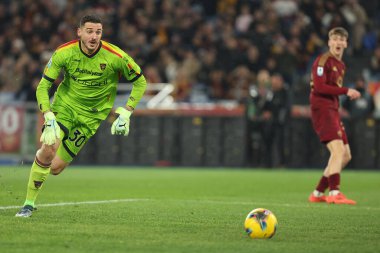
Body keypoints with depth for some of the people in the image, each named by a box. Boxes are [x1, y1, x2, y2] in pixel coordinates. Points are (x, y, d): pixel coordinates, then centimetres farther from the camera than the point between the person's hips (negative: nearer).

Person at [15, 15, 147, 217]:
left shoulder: (115, 57, -19)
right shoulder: (64, 53, -16)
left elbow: (140, 82, -4)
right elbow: (43, 87, -10)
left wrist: (125, 113, -12)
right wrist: (49, 117, -24)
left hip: (92, 115, 0)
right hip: (64, 104, 0)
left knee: (56, 168, -6)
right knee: (49, 148, -25)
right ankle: (29, 203, -9)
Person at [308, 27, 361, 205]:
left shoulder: (341, 65, 19)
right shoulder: (323, 60, -9)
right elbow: (319, 87, -19)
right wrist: (346, 91, -20)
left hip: (332, 110, 9)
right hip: (322, 109, -9)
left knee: (346, 155, 10)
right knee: (338, 150, -22)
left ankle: (318, 193, 15)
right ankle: (334, 193, -28)